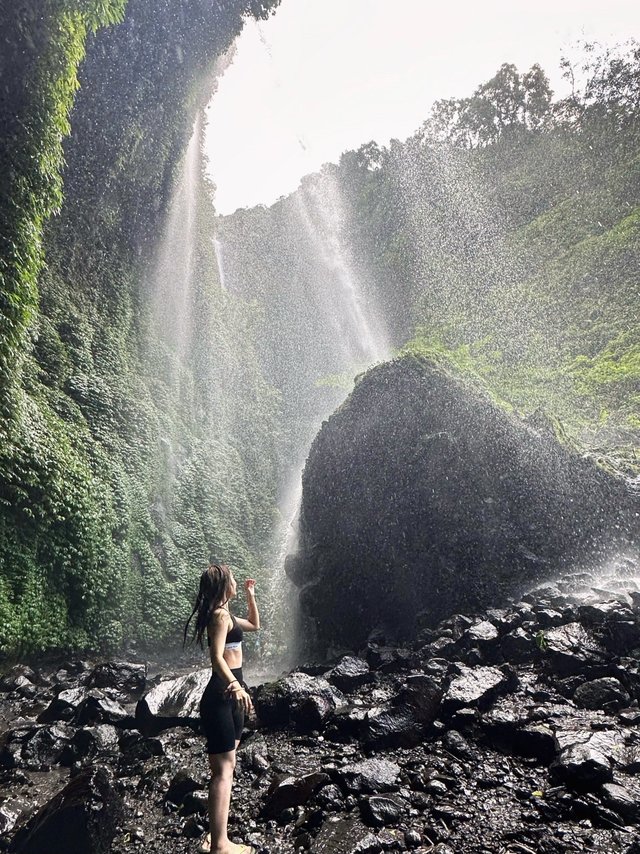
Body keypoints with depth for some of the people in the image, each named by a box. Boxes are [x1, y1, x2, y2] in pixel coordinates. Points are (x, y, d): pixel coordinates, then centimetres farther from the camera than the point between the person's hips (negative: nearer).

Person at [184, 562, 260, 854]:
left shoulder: (225, 615, 16)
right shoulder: (220, 615, -14)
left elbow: (255, 625, 31)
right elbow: (217, 658, -25)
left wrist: (251, 597, 23)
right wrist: (236, 686, -39)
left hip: (230, 695, 10)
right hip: (220, 696, -10)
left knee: (226, 766, 14)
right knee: (223, 769, -9)